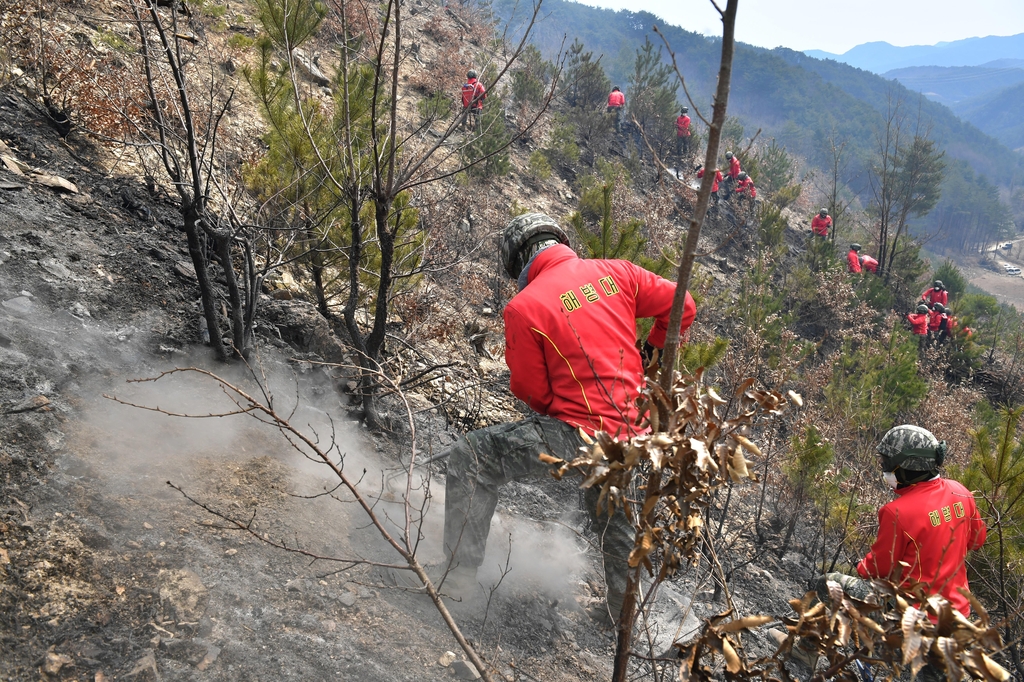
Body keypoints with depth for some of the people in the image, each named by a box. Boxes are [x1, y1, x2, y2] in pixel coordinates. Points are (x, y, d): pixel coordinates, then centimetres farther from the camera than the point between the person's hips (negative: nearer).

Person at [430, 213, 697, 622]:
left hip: (578, 434, -6)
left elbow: (531, 391, -6)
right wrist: (650, 352, 23)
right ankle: (623, 607, 47)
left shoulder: (523, 306, -10)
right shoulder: (616, 273, 3)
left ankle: (460, 570, 2)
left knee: (470, 458, 3)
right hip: (630, 431, 7)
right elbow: (681, 305, 8)